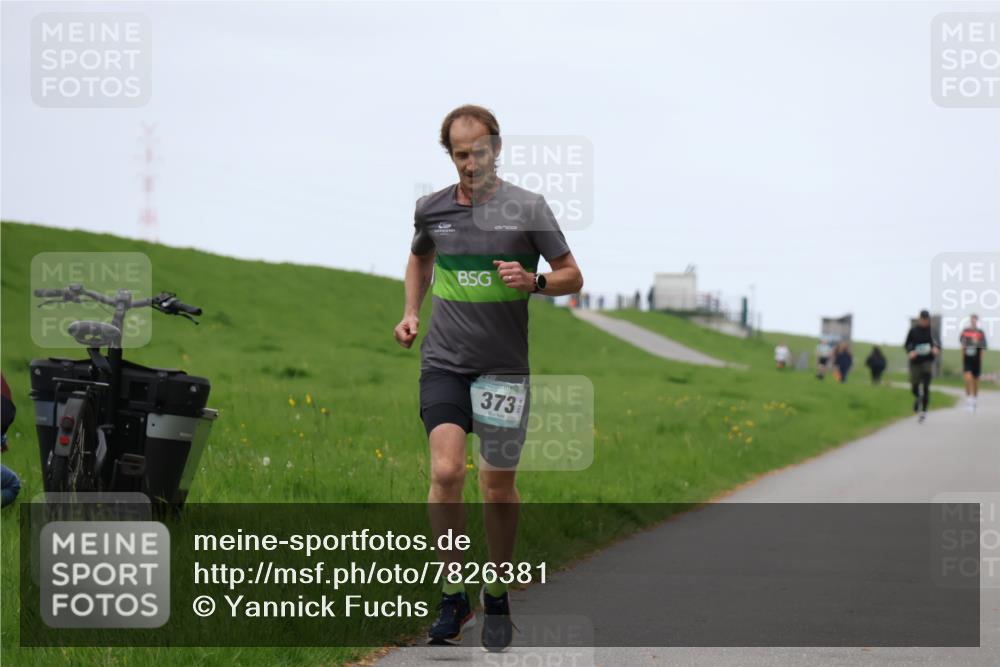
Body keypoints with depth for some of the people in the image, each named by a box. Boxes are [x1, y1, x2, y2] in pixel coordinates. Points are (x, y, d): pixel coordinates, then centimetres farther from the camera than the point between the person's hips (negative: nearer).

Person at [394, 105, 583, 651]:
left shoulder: (528, 208, -4)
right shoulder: (431, 209, 5)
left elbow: (572, 277, 1)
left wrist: (533, 281, -19)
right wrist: (410, 314, 13)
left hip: (505, 368, -1)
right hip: (444, 362, 1)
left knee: (499, 488, 6)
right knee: (445, 471, -17)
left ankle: (497, 599, 25)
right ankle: (453, 596, -4)